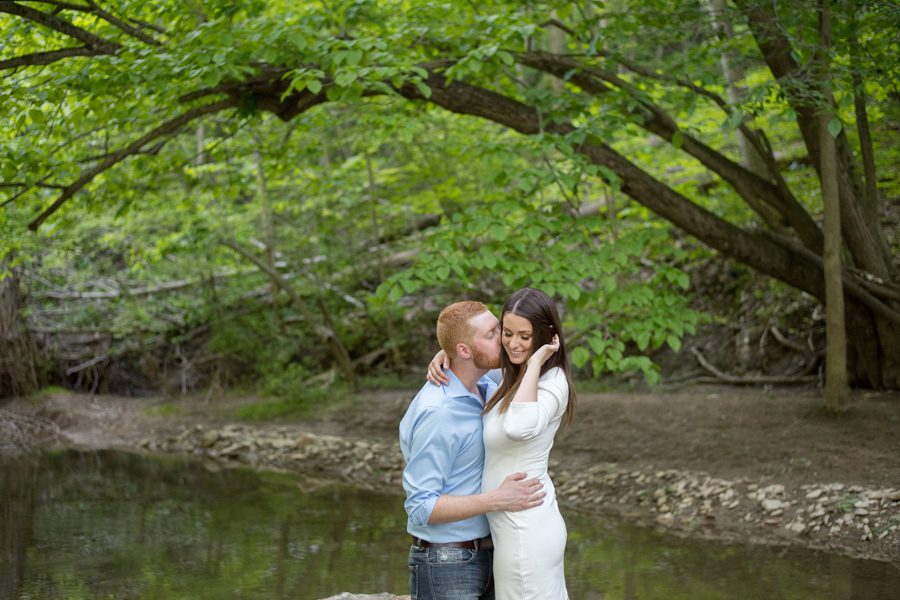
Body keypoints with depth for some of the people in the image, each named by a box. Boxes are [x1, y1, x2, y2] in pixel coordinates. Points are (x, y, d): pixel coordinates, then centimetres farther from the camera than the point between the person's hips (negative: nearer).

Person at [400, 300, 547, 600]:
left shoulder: (481, 387, 3)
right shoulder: (437, 413, -24)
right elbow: (421, 508, -23)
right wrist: (497, 500, -28)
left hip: (480, 558, 9)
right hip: (446, 567, -9)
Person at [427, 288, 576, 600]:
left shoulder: (552, 383, -19)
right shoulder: (513, 376, 7)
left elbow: (519, 428, -40)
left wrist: (535, 363, -28)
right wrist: (443, 356, -2)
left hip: (525, 532, -9)